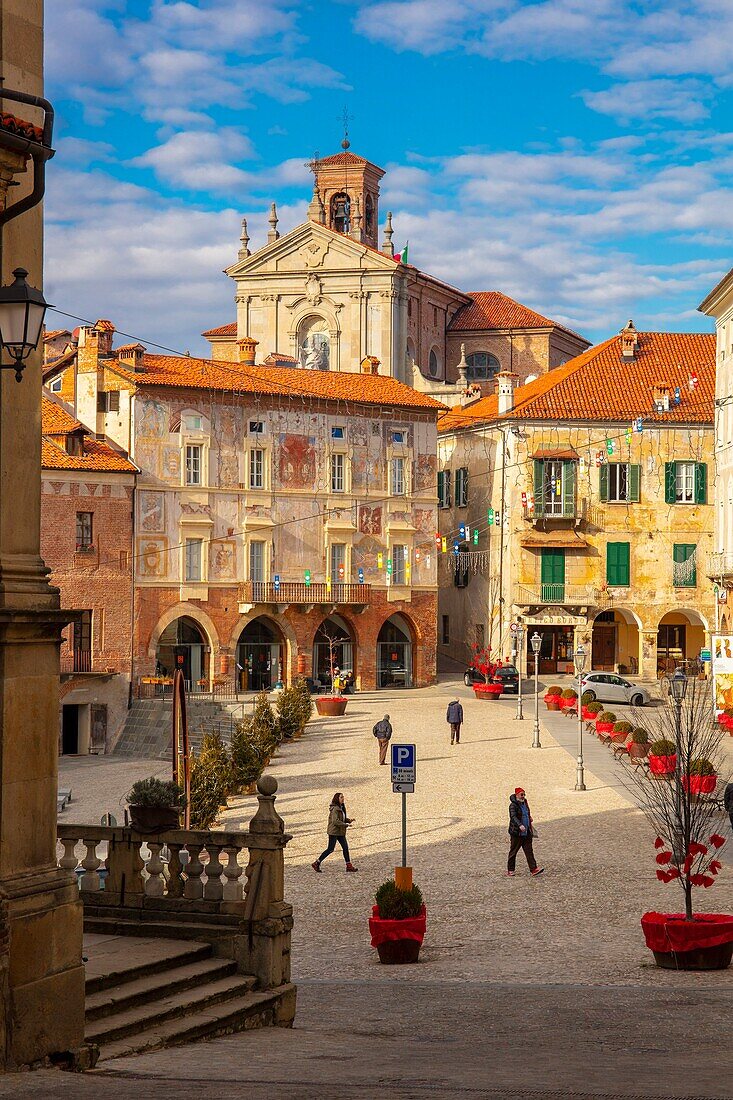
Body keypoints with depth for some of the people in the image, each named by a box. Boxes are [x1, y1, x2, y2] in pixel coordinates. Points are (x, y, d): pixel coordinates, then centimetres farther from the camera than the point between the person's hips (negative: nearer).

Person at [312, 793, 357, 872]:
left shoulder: (341, 808, 12)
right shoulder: (335, 809, -17)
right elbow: (335, 821, -24)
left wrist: (349, 820, 3)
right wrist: (346, 825, -22)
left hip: (340, 832, 9)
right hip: (334, 831, -9)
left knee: (345, 847, 4)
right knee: (330, 849, -5)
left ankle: (349, 866, 7)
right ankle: (316, 863, 4)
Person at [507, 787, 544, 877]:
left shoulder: (525, 803, 11)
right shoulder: (513, 805, -14)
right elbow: (513, 817, -29)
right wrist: (520, 825, -41)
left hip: (527, 832, 7)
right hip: (516, 832, -7)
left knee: (529, 850, 1)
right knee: (513, 851, 3)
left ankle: (533, 869, -2)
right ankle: (510, 870, 13)